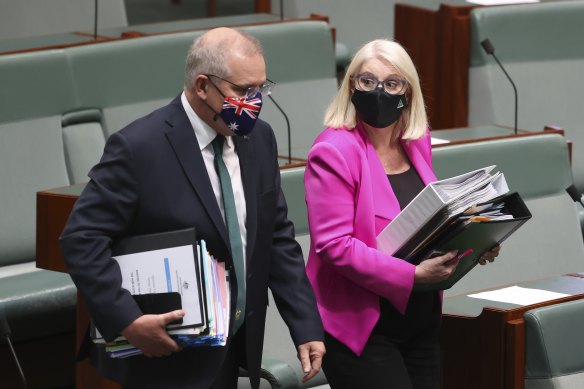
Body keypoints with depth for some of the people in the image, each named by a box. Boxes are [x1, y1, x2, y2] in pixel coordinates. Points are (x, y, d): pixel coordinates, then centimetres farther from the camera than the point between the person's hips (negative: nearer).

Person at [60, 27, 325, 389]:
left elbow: (278, 238, 10)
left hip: (233, 352, 6)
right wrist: (127, 320, -24)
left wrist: (307, 327, 3)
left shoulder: (259, 138, 4)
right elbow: (82, 239, -16)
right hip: (166, 358, -6)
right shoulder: (138, 148, -16)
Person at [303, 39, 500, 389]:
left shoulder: (416, 143, 7)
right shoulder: (334, 153, -15)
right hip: (362, 326, -7)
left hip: (420, 319, 7)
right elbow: (335, 245, -21)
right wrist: (413, 275, -25)